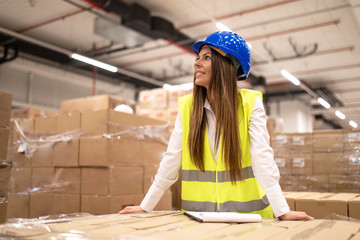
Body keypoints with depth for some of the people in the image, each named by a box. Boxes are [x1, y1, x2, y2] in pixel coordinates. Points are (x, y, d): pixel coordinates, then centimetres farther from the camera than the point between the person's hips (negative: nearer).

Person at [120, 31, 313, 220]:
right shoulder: (187, 106, 1)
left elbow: (262, 158, -10)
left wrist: (282, 211, -18)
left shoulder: (250, 103, -5)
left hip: (245, 212, -1)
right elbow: (171, 160, 2)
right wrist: (146, 206, 1)